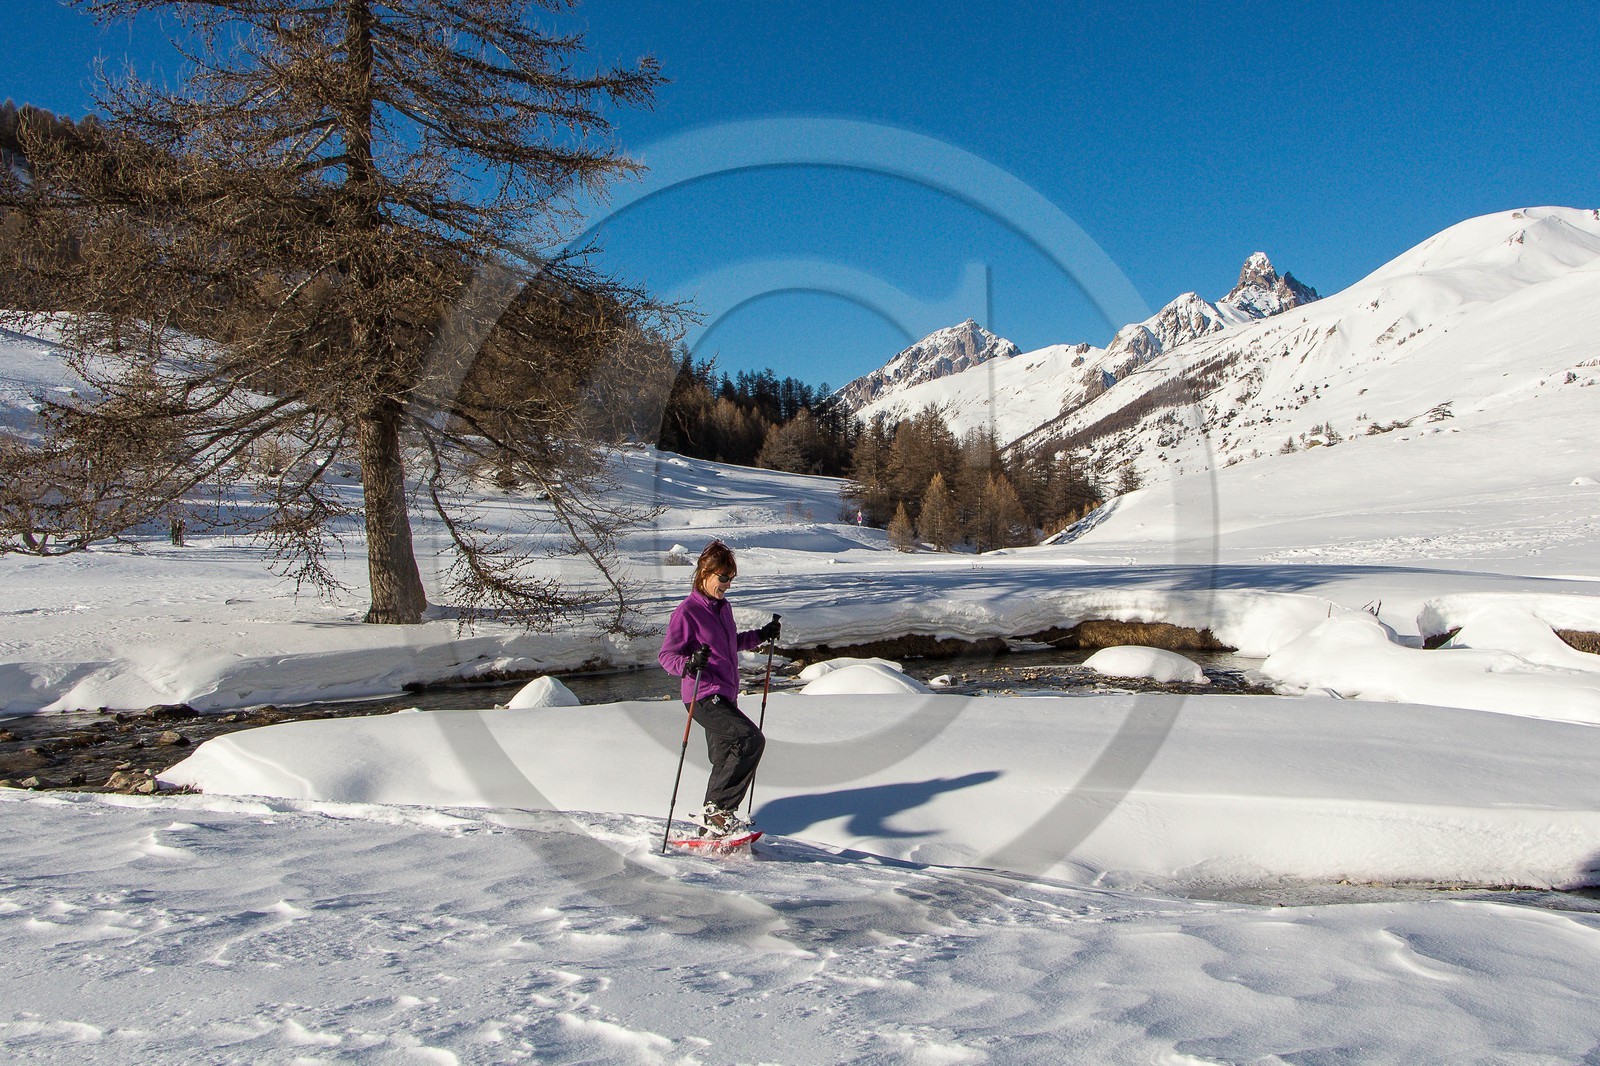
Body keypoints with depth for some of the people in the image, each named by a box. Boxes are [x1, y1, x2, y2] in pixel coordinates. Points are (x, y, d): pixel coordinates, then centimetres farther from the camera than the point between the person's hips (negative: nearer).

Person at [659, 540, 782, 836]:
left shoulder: (723, 607, 15)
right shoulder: (687, 611, -11)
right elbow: (666, 655, -12)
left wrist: (761, 635, 21)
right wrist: (689, 664, -31)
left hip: (725, 697, 9)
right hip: (704, 697, -9)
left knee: (726, 761, 12)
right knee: (751, 739, -23)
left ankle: (715, 828, 23)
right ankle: (717, 809, -16)